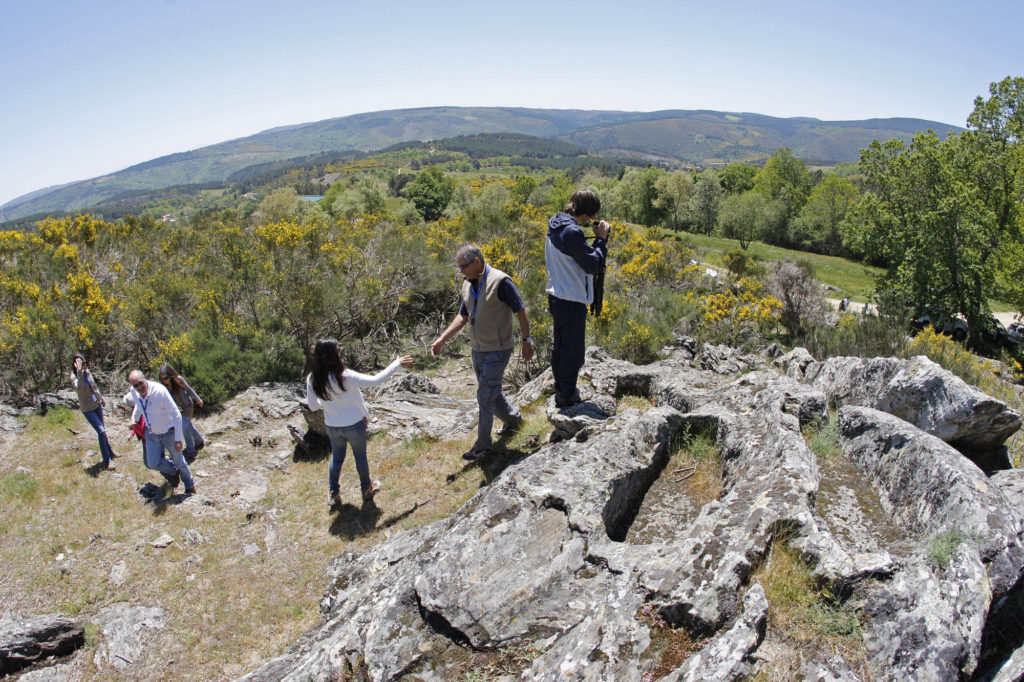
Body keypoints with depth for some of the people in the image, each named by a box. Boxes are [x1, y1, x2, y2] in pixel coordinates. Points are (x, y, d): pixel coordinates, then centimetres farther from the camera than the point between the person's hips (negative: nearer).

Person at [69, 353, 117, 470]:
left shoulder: (87, 372, -2)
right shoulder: (74, 377, -20)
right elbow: (79, 387, -43)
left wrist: (100, 398, 26)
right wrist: (79, 371, -46)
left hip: (97, 404, 6)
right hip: (87, 409, -6)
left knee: (102, 430, 21)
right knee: (101, 431, -12)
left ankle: (109, 452, 38)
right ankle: (107, 461, -4)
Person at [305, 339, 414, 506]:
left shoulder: (312, 379, -16)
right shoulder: (345, 377, -31)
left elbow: (313, 406, -5)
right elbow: (375, 380, -27)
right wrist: (397, 363, -18)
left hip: (332, 427, 4)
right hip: (354, 425, -3)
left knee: (336, 457, 26)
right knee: (360, 456, 20)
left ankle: (333, 493, 36)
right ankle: (366, 489, 39)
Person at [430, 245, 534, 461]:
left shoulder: (500, 281, -18)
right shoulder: (467, 284, 5)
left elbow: (521, 312, -13)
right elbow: (463, 316, 12)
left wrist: (527, 341, -11)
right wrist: (442, 339, 4)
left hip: (497, 351, -8)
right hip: (478, 350, 8)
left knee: (486, 396, -2)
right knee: (491, 392, 19)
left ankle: (483, 443, 12)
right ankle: (513, 418, 44)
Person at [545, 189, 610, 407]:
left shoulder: (555, 226, 7)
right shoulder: (571, 231, -23)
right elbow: (593, 265, -19)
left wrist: (596, 239, 6)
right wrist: (601, 239, -9)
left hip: (557, 297, 10)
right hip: (571, 301, -10)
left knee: (560, 346, 20)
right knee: (573, 351, 3)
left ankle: (560, 389, 34)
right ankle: (566, 396, 14)